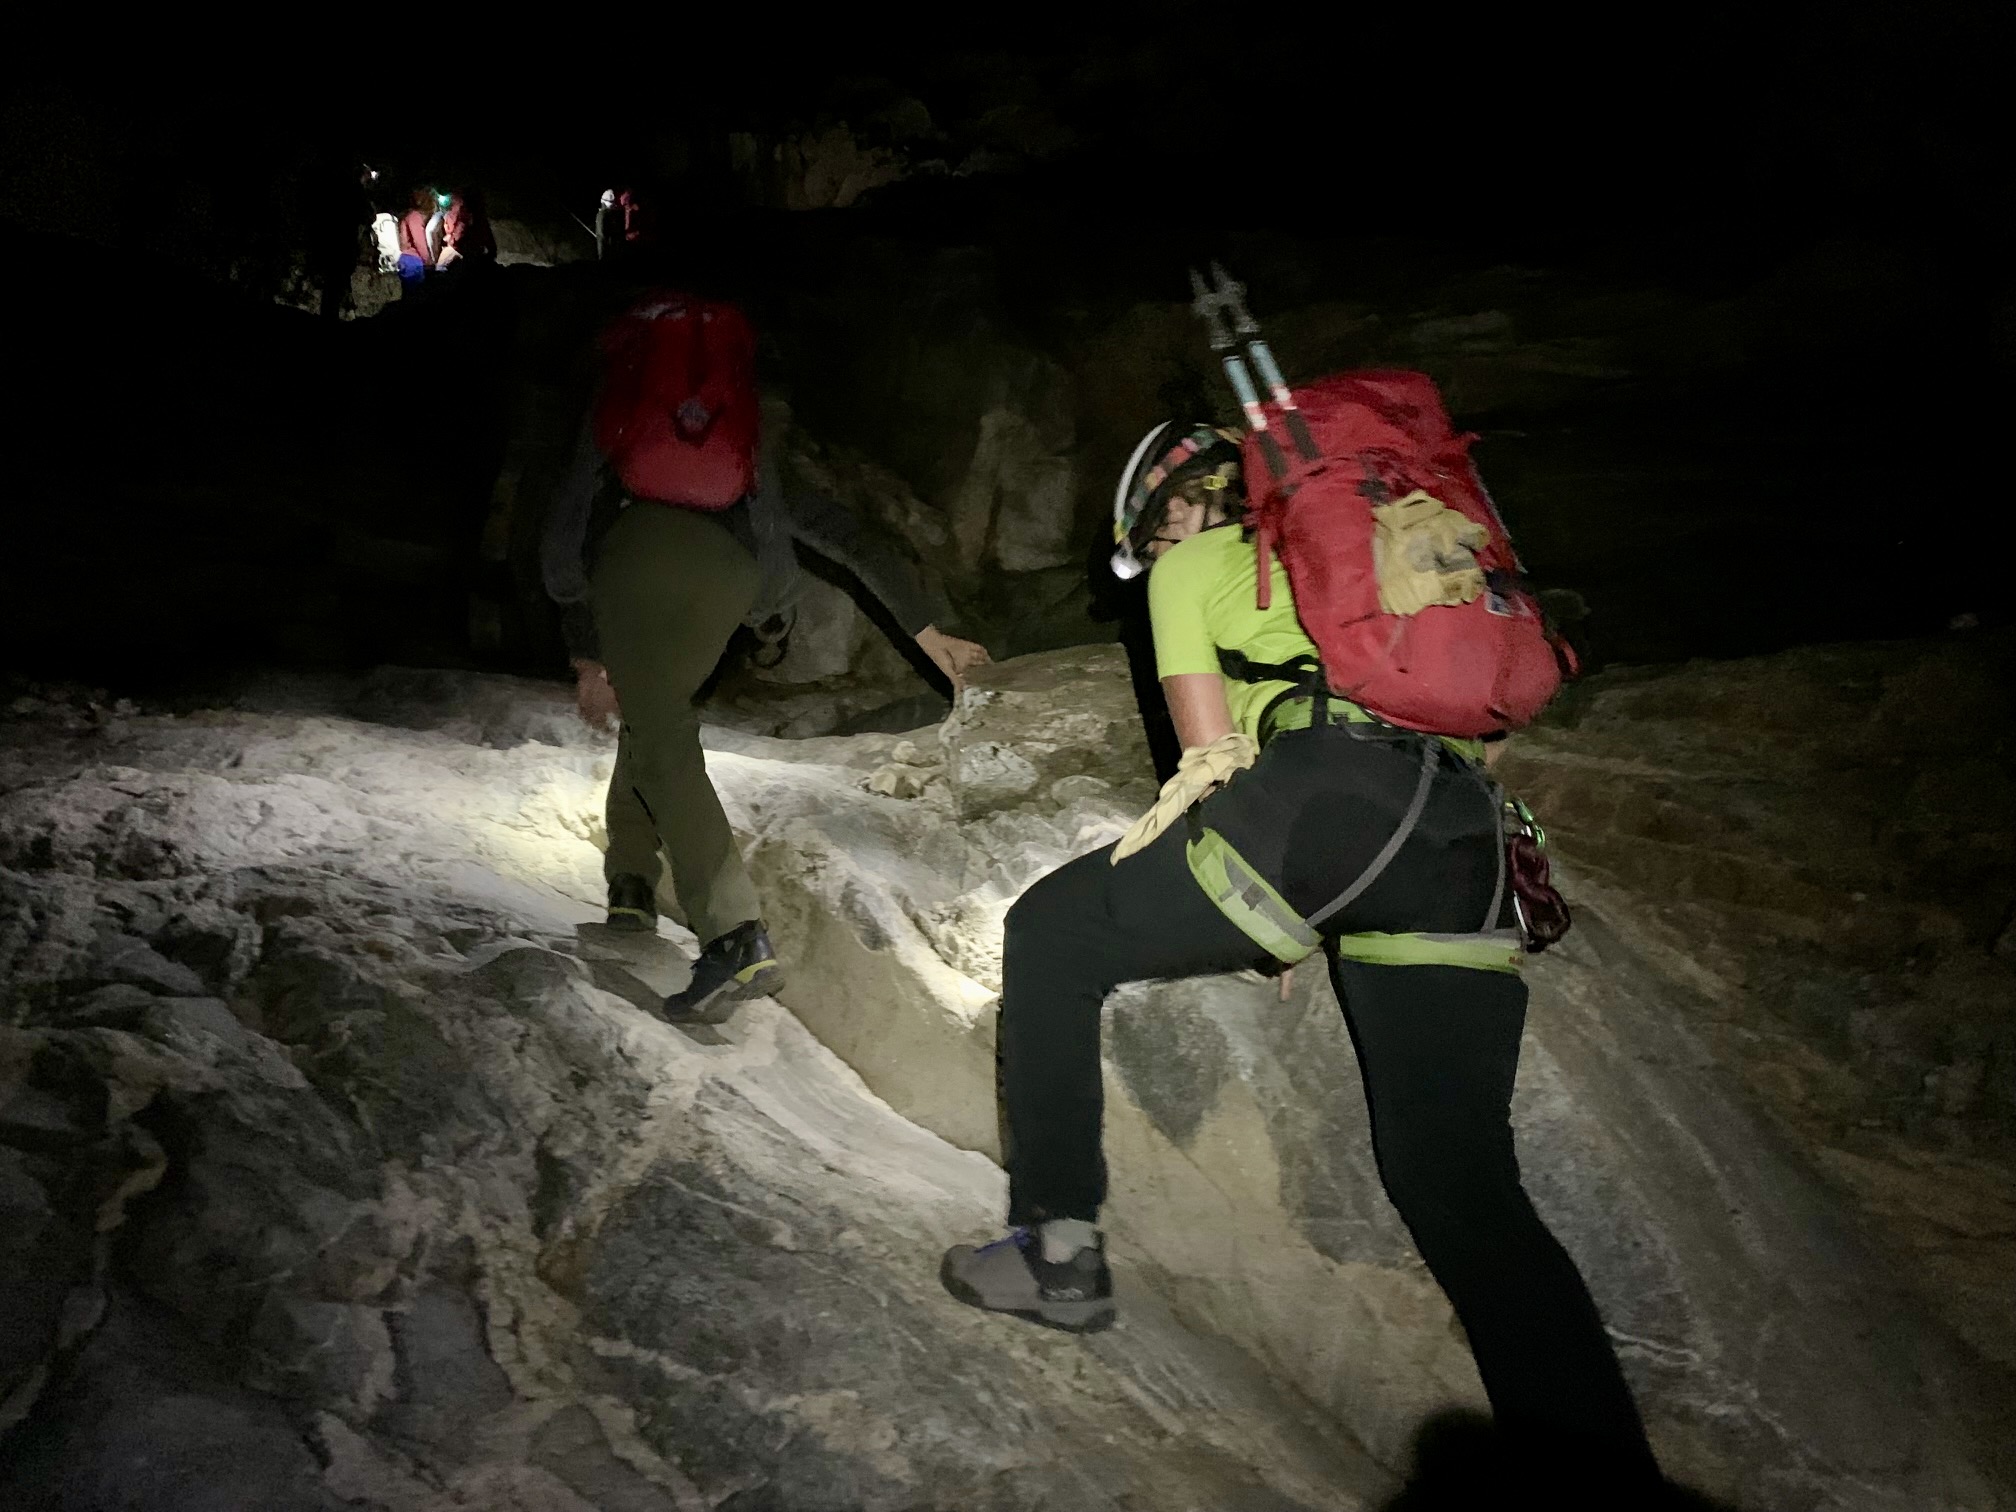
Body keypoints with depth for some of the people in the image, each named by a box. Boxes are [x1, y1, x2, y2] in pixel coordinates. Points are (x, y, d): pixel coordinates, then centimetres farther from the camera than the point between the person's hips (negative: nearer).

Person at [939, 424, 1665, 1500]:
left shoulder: (1188, 564, 19)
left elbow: (1212, 753, 10)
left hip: (1324, 802, -6)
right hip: (1466, 835, 6)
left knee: (1050, 937, 14)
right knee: (1460, 1181, 11)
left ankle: (1060, 1249, 11)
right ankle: (1607, 1461, 4)